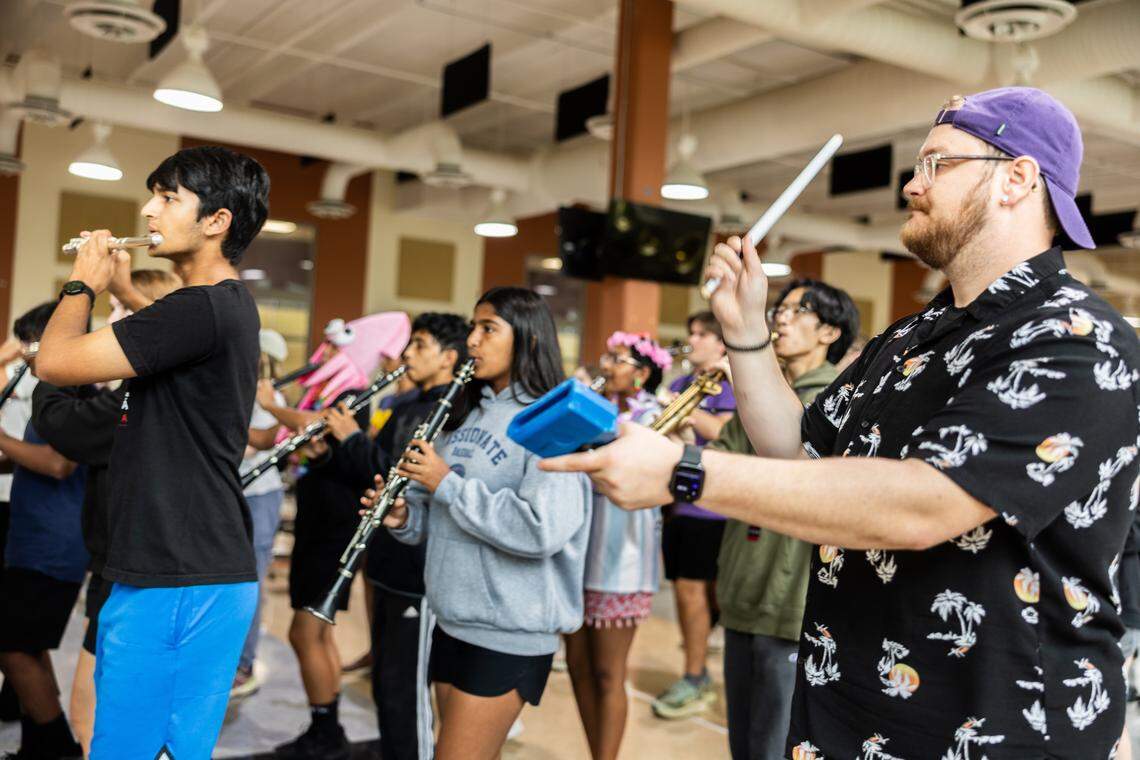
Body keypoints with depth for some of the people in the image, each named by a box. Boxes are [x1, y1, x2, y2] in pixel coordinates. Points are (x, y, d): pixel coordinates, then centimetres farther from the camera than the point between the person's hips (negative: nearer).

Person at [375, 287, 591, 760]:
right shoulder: (471, 413, 11)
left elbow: (543, 530, -28)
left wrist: (447, 484, -21)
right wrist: (404, 517, -5)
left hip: (509, 635, -8)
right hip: (452, 620, 8)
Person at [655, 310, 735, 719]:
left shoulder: (728, 385, -6)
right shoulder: (680, 384, 16)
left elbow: (726, 434, -21)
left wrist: (686, 411, -29)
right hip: (678, 499, 7)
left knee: (693, 588, -5)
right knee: (685, 588, 11)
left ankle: (693, 681, 6)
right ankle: (698, 674, 23)